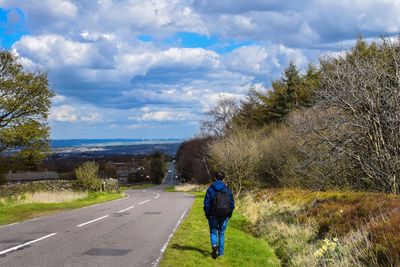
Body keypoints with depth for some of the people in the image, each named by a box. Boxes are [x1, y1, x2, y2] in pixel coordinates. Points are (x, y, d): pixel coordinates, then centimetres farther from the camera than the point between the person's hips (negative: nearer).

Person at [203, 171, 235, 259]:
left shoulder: (210, 189, -5)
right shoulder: (227, 190, 0)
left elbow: (207, 203, -7)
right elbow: (232, 203, 1)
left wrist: (207, 214, 3)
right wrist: (229, 214, 11)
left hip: (214, 215, -2)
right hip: (225, 215, 2)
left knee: (213, 232, 10)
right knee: (222, 233, 13)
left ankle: (214, 245, -18)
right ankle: (220, 252, 15)